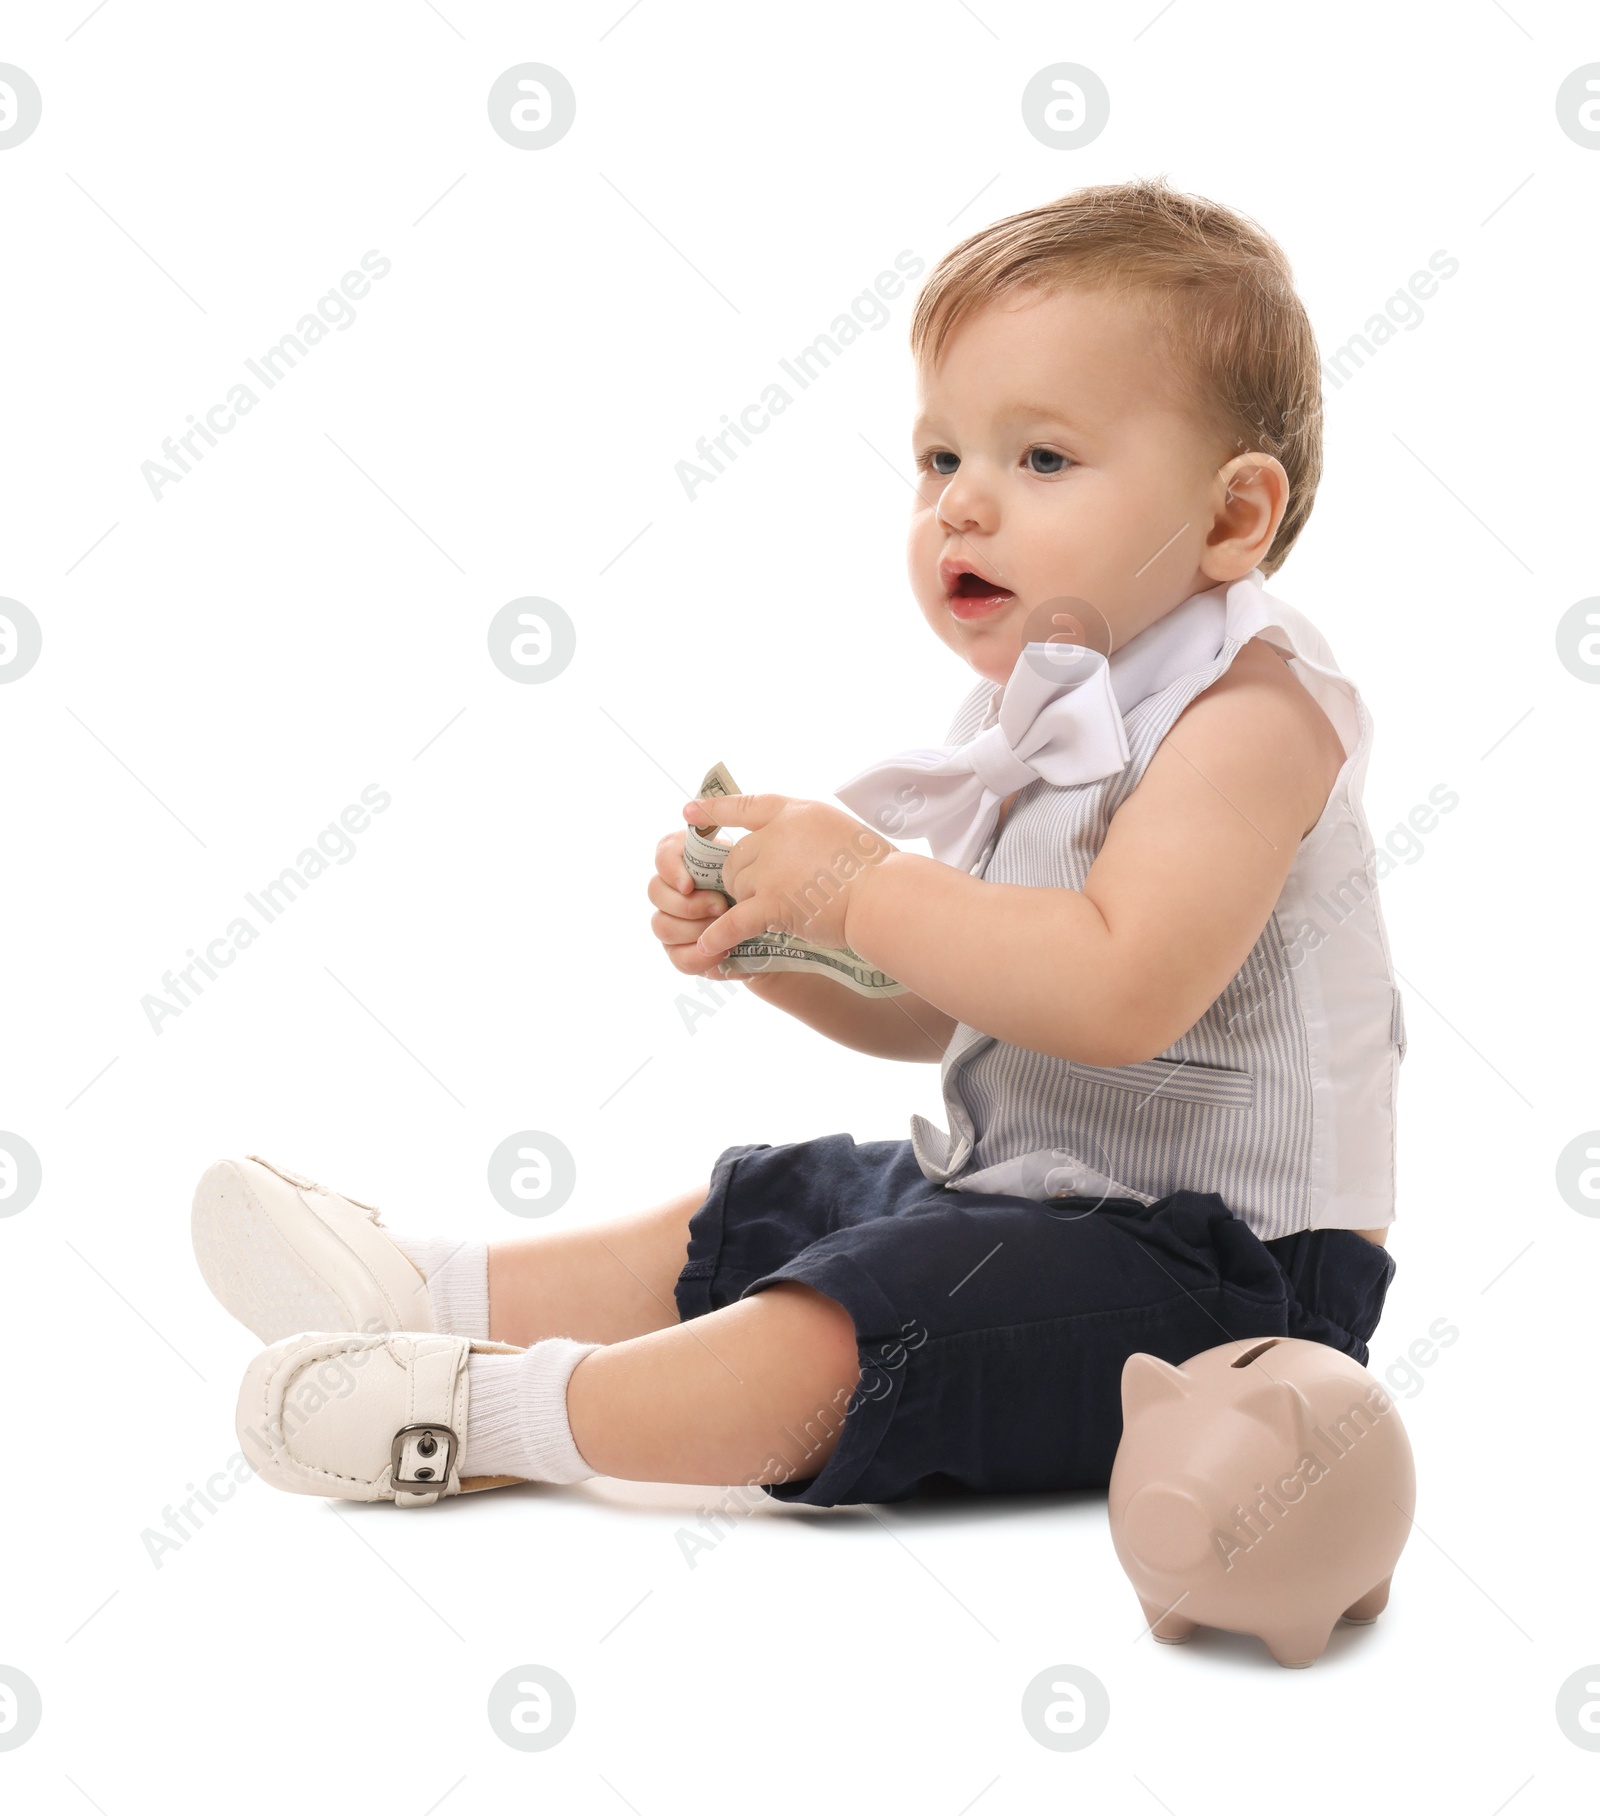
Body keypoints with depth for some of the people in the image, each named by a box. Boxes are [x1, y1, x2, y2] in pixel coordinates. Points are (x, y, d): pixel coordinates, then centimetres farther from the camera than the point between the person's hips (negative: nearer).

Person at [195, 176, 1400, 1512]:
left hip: (1206, 1258, -10)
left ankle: (482, 1411, -16)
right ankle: (434, 1291, 28)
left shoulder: (1251, 716, -20)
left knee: (817, 1344, -26)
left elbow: (1117, 991, -35)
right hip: (1024, 1187, 10)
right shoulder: (1032, 720, 10)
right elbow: (929, 1013, 17)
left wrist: (859, 885, -26)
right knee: (733, 1223, 18)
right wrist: (763, 938, -2)